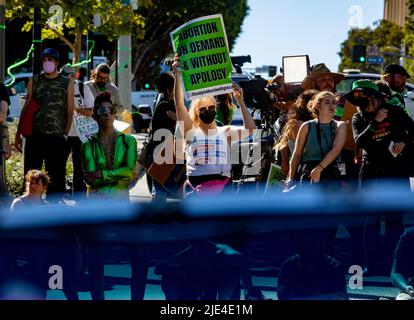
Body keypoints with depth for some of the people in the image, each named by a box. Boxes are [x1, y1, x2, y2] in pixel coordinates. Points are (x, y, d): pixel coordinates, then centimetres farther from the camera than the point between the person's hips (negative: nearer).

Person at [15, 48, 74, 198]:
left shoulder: (67, 83, 7)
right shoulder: (34, 82, 13)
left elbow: (70, 112, 5)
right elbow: (26, 108, 13)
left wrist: (65, 134, -4)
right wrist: (18, 133, 8)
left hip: (56, 136, -2)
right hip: (34, 135, 2)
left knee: (56, 174, 1)